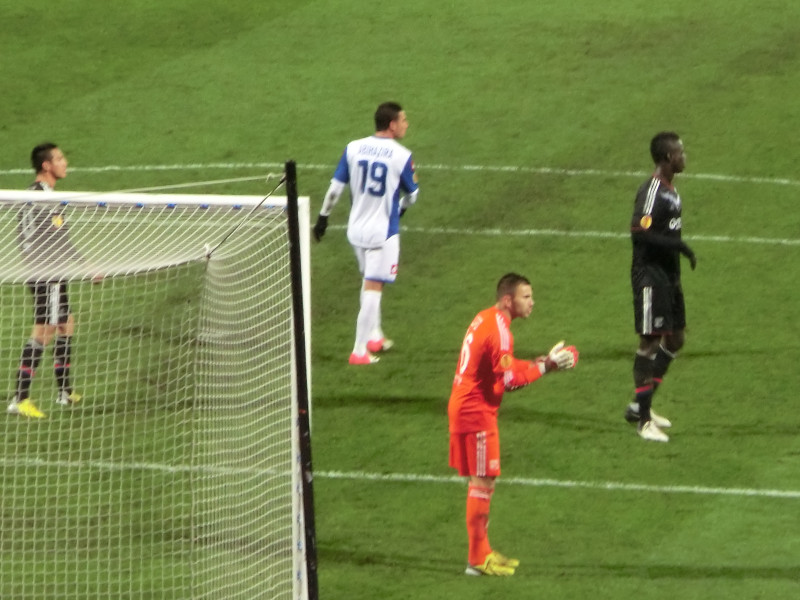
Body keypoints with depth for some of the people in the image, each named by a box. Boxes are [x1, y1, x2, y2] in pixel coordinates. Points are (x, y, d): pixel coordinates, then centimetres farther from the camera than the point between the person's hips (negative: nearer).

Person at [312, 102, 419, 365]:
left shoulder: (353, 148, -2)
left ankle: (374, 336, 33)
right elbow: (411, 195, 0)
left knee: (370, 282, 23)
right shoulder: (402, 156, -12)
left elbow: (336, 186, 1)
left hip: (356, 228, 5)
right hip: (383, 231, -5)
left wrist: (323, 216, 11)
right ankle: (359, 350, -3)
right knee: (373, 287, -1)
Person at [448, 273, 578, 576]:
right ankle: (477, 559, 0)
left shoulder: (486, 320, 12)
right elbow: (510, 380, -22)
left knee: (481, 481, 16)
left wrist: (540, 362, 5)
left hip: (465, 407, 10)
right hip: (476, 413, -10)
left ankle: (481, 550, 23)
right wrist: (545, 366, -13)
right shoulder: (498, 331, -19)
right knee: (483, 482, -5)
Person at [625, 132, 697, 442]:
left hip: (668, 274, 10)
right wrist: (679, 245, -25)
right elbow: (640, 232, -28)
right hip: (650, 274, -10)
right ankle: (643, 418, -2)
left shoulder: (671, 191, 13)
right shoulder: (652, 192, -18)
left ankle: (640, 405, 24)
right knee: (651, 340, -6)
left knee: (674, 340, 15)